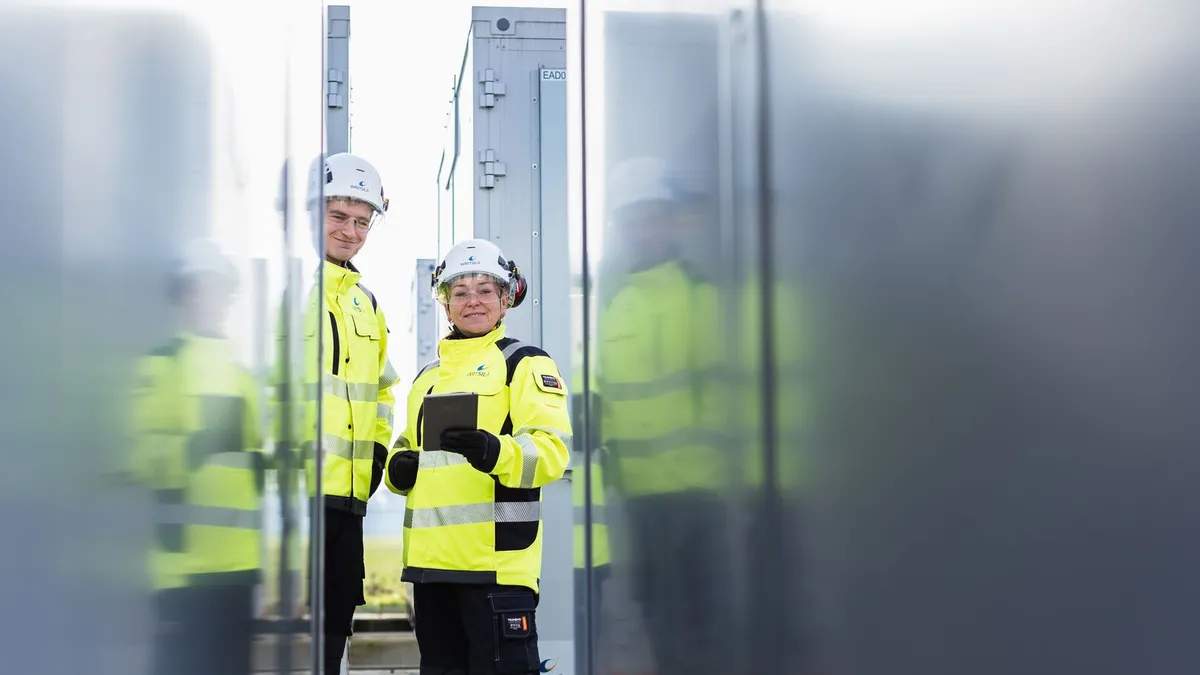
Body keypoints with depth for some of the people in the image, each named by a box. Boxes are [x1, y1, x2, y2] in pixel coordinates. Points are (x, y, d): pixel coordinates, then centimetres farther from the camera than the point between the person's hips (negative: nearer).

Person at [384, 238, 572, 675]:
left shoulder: (524, 363, 0)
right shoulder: (428, 375, 21)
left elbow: (551, 450, -12)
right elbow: (409, 446, 30)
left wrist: (494, 452, -32)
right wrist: (399, 466, 5)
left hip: (496, 558, -7)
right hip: (431, 557, 7)